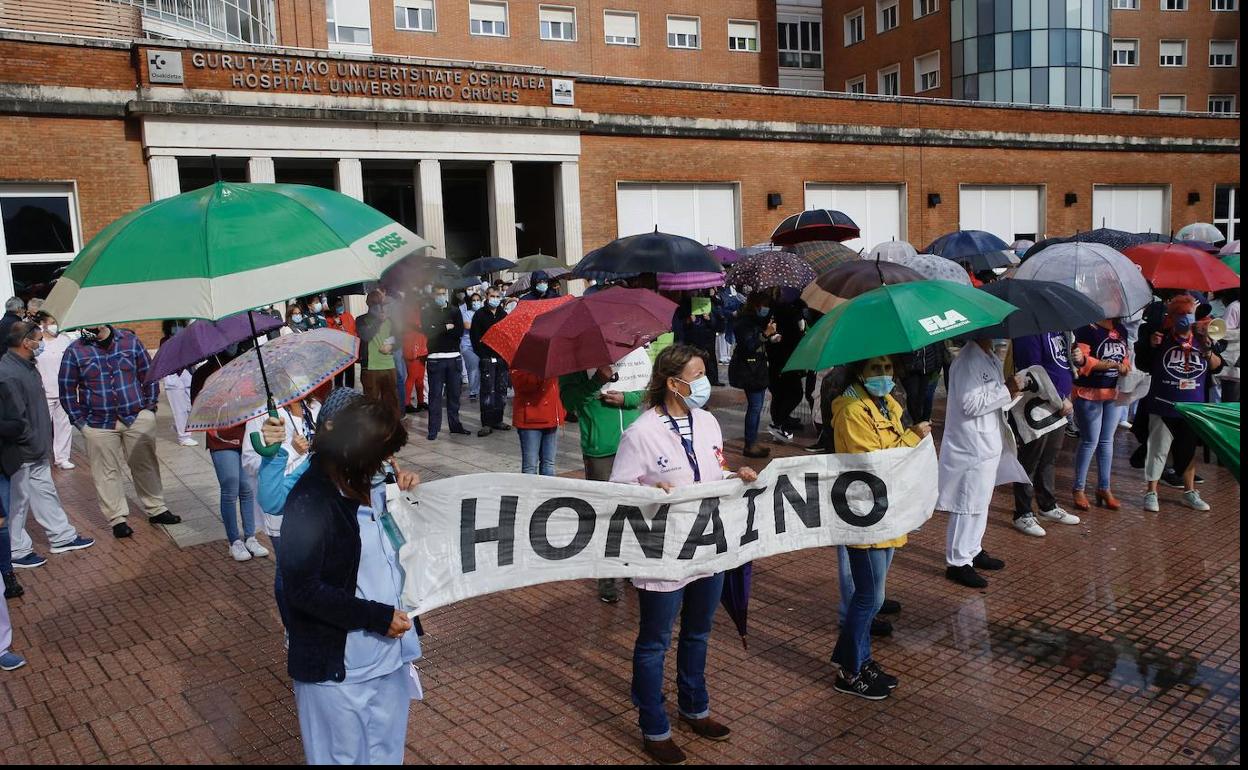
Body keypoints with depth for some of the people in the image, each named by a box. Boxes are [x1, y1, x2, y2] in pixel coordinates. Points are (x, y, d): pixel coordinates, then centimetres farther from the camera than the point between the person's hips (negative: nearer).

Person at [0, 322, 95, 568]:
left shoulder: (26, 366, 8)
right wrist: (34, 445, -17)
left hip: (37, 452, 10)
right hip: (21, 455, -10)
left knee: (45, 492, 19)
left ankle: (62, 537, 31)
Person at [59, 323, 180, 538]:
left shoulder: (129, 340, 2)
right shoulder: (75, 351, -1)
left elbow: (148, 375, 7)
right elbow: (67, 389, 2)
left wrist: (149, 407, 2)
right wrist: (79, 420, -3)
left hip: (137, 418, 1)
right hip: (98, 424, -1)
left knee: (146, 465, 9)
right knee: (107, 472, 5)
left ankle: (156, 510, 21)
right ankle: (117, 518, 15)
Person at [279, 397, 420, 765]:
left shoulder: (368, 486, 2)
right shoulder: (311, 501, -20)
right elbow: (303, 589, -21)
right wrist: (378, 617, -20)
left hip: (388, 654, 7)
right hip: (337, 667, -7)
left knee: (386, 751, 23)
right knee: (342, 755, 14)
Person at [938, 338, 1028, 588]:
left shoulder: (992, 358, 9)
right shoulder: (967, 361, -21)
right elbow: (971, 404, -25)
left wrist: (1010, 388, 3)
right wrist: (1006, 391, -19)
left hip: (988, 444, 10)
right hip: (971, 447, -10)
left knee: (981, 502, 20)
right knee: (967, 504, -1)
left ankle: (973, 551, 35)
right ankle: (958, 562, 9)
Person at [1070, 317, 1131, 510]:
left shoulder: (1121, 330, 9)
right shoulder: (1088, 329, -13)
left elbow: (1125, 355, 21)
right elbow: (1083, 361, -20)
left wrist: (1126, 368, 0)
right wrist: (1114, 365, -21)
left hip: (1115, 393, 7)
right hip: (1090, 394, -7)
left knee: (1107, 441, 13)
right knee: (1090, 441, -1)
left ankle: (1104, 489, 23)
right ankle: (1078, 490, 11)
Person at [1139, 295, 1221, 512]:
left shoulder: (1202, 339, 6)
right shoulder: (1162, 339, -5)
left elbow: (1217, 366, 7)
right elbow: (1144, 366, 0)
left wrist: (1208, 352, -12)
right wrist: (1151, 347, -17)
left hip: (1193, 407, 4)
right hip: (1164, 407, -4)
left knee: (1189, 450, 15)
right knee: (1158, 450, 1)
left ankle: (1189, 492, 28)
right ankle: (1151, 493, 10)